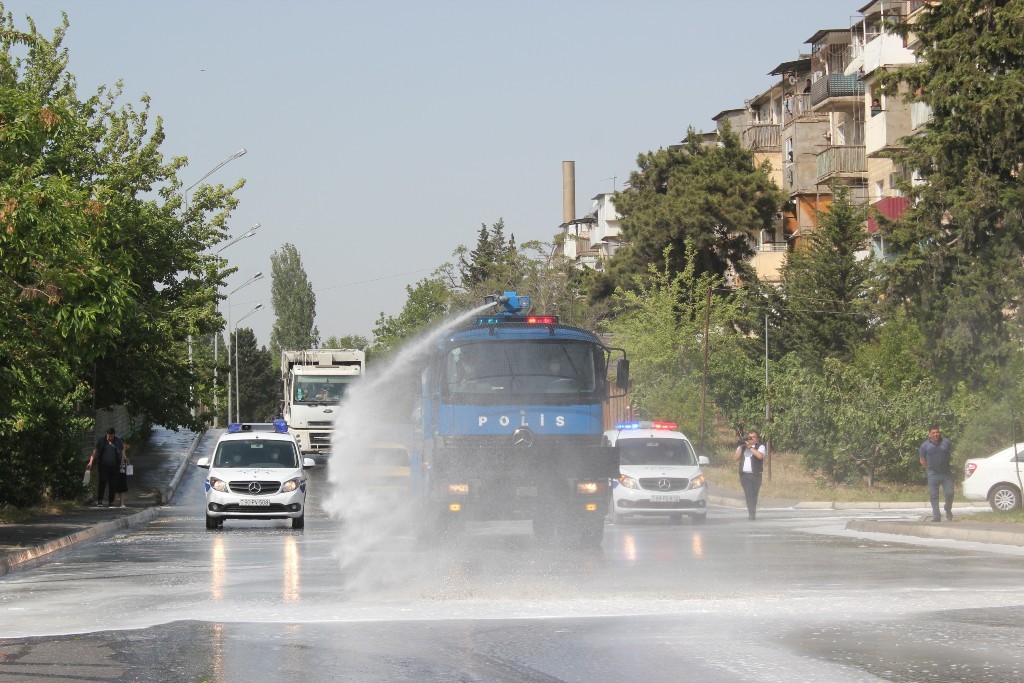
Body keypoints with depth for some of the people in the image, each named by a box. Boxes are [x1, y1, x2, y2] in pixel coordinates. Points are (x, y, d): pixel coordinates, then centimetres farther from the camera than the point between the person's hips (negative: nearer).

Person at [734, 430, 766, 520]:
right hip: (744, 475, 2)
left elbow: (760, 456, -16)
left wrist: (750, 446, -12)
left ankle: (752, 514, 7)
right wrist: (741, 447, -2)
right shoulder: (742, 447, 17)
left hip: (755, 475, -2)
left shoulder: (760, 447, 5)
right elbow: (736, 458, 7)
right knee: (748, 494, -8)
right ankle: (752, 513, -11)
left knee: (753, 494, -2)